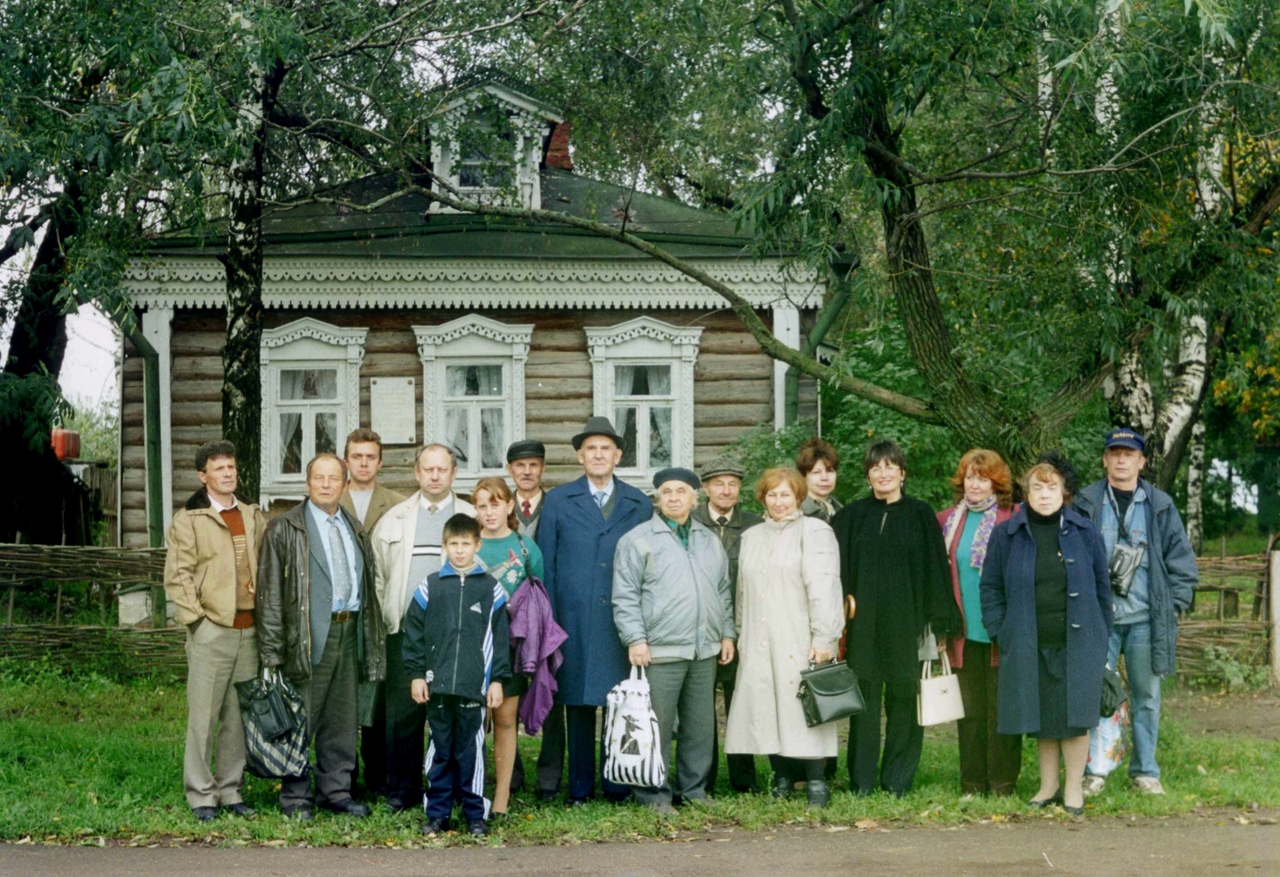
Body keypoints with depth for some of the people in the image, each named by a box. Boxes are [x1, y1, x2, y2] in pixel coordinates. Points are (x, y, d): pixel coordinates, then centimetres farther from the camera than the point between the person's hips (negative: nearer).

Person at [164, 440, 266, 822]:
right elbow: (177, 576, -4)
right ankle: (201, 795, 5)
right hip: (212, 630, -4)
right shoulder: (189, 519, -1)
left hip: (249, 629, 5)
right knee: (203, 715, -2)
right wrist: (196, 618, -11)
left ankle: (231, 790, 16)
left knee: (238, 715, 8)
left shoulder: (253, 516, 14)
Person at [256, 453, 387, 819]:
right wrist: (272, 649, -12)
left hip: (349, 633, 6)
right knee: (301, 720, -2)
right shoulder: (285, 528, -1)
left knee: (341, 719, 11)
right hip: (309, 635, -5)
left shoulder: (355, 529, 17)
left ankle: (335, 789, 21)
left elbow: (367, 584, 20)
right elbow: (270, 591, -5)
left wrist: (372, 637, 14)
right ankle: (294, 796, 7)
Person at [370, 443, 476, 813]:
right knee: (403, 710, -1)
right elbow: (378, 572, 15)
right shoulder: (393, 519, 14)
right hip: (406, 629, 1)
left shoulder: (473, 518, 9)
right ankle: (402, 790, 7)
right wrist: (389, 616, 8)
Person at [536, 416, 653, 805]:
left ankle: (617, 785, 10)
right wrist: (548, 620, 0)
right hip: (574, 621, 0)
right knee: (578, 703, 3)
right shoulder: (558, 501, 8)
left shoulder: (639, 504, 10)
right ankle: (579, 788, 11)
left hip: (623, 622, 0)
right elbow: (546, 565, 7)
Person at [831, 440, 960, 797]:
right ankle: (861, 782, 6)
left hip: (906, 622, -1)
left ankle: (897, 781, 10)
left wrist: (937, 621, -4)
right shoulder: (851, 517, 9)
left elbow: (935, 567, 3)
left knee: (903, 701, 2)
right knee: (864, 703, 1)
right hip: (864, 624, 1)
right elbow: (839, 570, 9)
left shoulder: (920, 515, 5)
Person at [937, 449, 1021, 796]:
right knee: (969, 710, 8)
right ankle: (972, 784, 14)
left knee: (1001, 709, 1)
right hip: (965, 633, 4)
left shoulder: (1013, 521, -3)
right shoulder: (948, 521, 9)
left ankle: (1003, 783, 8)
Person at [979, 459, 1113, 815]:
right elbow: (991, 587, 8)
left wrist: (1101, 636, 6)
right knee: (1041, 716, 7)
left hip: (1076, 642, -1)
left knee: (1073, 714, -2)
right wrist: (999, 633, 0)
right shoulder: (1006, 535, 5)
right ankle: (1049, 785, 20)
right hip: (1028, 645, 1)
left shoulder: (1085, 532, 5)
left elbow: (1102, 586, 9)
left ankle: (1073, 787, 10)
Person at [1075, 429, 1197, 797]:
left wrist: (1173, 605, 3)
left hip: (1145, 618, 1)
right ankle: (1095, 771, 4)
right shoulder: (1086, 504, 5)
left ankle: (1145, 771, 16)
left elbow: (1182, 560, 11)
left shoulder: (1160, 506, 7)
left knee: (1146, 695, 7)